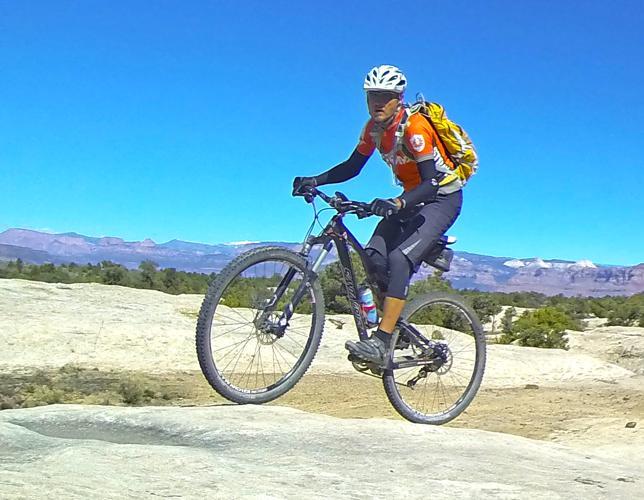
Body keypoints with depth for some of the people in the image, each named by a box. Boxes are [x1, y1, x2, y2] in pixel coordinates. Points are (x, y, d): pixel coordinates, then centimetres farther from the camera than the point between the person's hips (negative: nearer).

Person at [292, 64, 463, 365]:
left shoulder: (414, 127, -25)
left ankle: (380, 342, -28)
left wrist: (397, 204, -49)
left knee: (400, 259, -26)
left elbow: (430, 182, -31)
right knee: (374, 257, -13)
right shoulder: (374, 127, -1)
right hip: (411, 199, 8)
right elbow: (352, 167, 5)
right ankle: (398, 326, 2)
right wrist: (315, 180, -10)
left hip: (442, 198, -7)